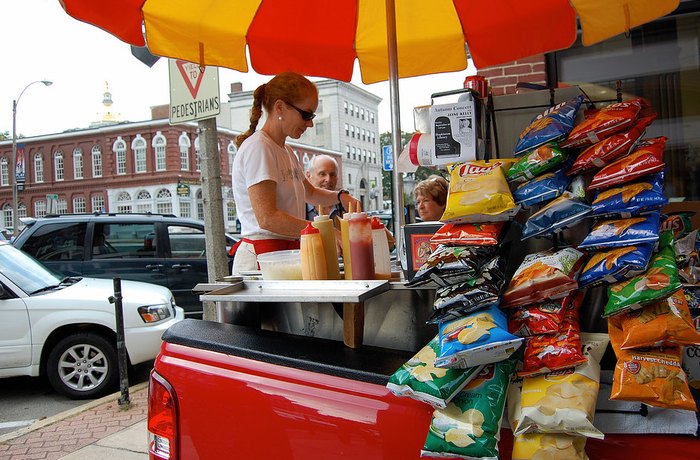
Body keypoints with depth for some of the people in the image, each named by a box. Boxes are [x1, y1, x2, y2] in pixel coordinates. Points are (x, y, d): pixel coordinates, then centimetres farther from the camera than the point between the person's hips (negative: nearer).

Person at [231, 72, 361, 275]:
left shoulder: (286, 151, 18)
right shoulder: (258, 148, -11)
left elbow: (311, 193, 33)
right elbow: (267, 218, -20)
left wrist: (341, 196, 13)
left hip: (286, 253, 8)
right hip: (262, 257, -8)